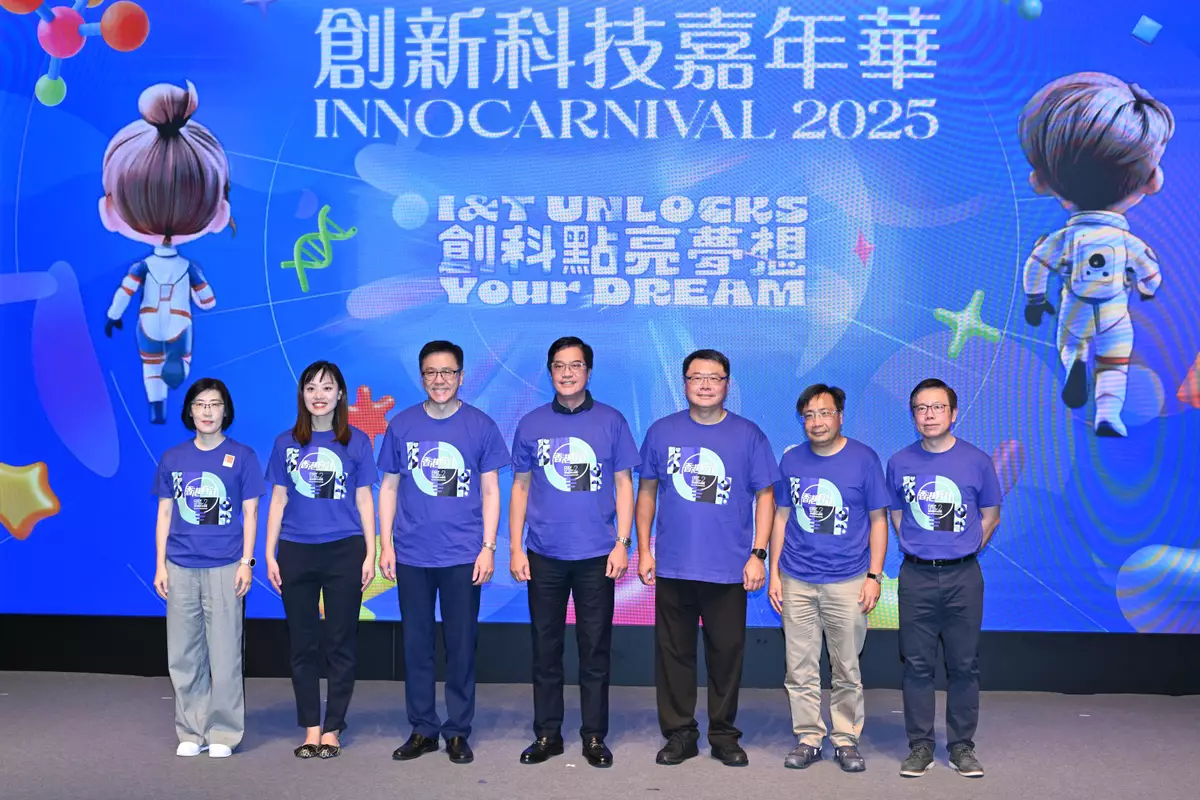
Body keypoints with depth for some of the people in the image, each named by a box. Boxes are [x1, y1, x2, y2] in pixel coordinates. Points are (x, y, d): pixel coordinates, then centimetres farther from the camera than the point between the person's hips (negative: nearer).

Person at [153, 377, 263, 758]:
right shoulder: (172, 459, 9)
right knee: (183, 656, 7)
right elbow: (164, 515, 13)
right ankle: (191, 732, 18)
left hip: (225, 568, -3)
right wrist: (160, 565, 7)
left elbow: (250, 513, 3)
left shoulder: (241, 456, 2)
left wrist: (246, 562, -4)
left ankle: (224, 734, 9)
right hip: (181, 568, 3)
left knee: (225, 655, -1)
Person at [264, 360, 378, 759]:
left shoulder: (356, 441, 3)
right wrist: (270, 554, 3)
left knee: (341, 644, 3)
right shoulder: (286, 443, 7)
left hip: (344, 552, -1)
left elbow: (364, 500, 5)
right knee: (303, 644, 6)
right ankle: (311, 728, 16)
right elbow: (278, 501, 9)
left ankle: (332, 729, 12)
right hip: (296, 553, 2)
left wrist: (370, 554, 0)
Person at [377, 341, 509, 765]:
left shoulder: (480, 425, 0)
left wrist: (488, 547, -4)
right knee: (416, 644, 8)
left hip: (464, 556, -1)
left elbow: (490, 491, 3)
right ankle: (422, 729, 20)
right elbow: (389, 487, 8)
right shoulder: (402, 425, 4)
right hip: (412, 555, 2)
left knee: (461, 645, 5)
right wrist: (385, 544, 2)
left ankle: (458, 732, 16)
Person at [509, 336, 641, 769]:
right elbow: (520, 487, 9)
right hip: (544, 555, 1)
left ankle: (594, 736, 16)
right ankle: (547, 734, 19)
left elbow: (623, 485, 4)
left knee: (595, 648, 4)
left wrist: (622, 543, -4)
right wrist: (515, 548, 3)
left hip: (596, 555, -1)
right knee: (545, 647, 8)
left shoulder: (610, 421, 3)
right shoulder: (531, 424, 6)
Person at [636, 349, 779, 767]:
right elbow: (647, 491, 10)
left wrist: (758, 554, -5)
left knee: (727, 653, 7)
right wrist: (643, 549, 4)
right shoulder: (662, 432, 4)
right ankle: (679, 733, 20)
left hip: (729, 571, -1)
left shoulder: (748, 435, 1)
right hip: (672, 568, 1)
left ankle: (724, 735, 21)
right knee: (674, 653, 8)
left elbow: (765, 496, 2)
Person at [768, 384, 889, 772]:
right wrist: (774, 573, 6)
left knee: (847, 670, 6)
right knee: (800, 669, 6)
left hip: (847, 583, -2)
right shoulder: (791, 460, 5)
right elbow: (781, 518, 11)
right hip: (797, 583, 2)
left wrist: (874, 576, -5)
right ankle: (808, 738, 18)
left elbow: (878, 519, 1)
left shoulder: (863, 459, -2)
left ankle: (846, 740, 20)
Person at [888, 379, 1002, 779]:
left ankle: (962, 746, 18)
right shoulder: (900, 462, 1)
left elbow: (990, 516, 9)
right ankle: (920, 746, 15)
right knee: (917, 664, 5)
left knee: (964, 665, 6)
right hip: (916, 576, 1)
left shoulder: (977, 461, -2)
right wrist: (919, 551, 7)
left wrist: (961, 552, 5)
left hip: (963, 576, 0)